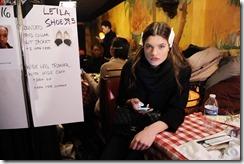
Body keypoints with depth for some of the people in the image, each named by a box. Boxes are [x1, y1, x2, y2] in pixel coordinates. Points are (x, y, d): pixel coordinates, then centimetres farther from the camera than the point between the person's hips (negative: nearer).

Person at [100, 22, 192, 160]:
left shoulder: (181, 71, -10)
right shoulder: (131, 67, -4)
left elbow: (177, 111, -16)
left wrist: (152, 129, -32)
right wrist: (130, 102, -14)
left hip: (160, 130, -2)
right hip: (128, 126, 3)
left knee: (134, 156, -22)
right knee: (107, 156, -12)